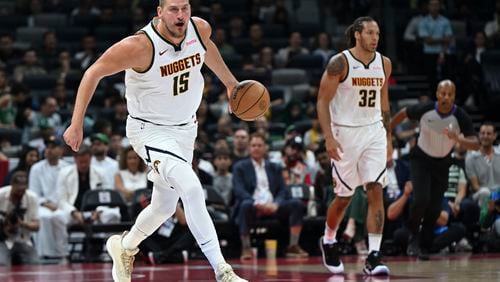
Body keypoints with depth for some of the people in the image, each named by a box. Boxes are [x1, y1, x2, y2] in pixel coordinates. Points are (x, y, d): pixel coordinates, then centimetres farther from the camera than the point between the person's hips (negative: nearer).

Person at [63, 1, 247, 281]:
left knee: (165, 207, 17)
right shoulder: (140, 46, -27)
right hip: (150, 131, -7)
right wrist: (77, 124, -18)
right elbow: (94, 73, -17)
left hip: (185, 129, 7)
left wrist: (230, 81, 27)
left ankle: (124, 247, 46)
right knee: (192, 189, -27)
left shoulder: (200, 29, -10)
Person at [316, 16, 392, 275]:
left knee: (376, 191, -10)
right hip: (345, 133, -4)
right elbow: (322, 101, -9)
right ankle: (328, 242, 33)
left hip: (374, 132, 4)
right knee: (344, 197, 5)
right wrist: (329, 137, -18)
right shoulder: (340, 63, -11)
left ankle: (373, 257, -12)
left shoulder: (384, 64, 5)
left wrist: (388, 136, 15)